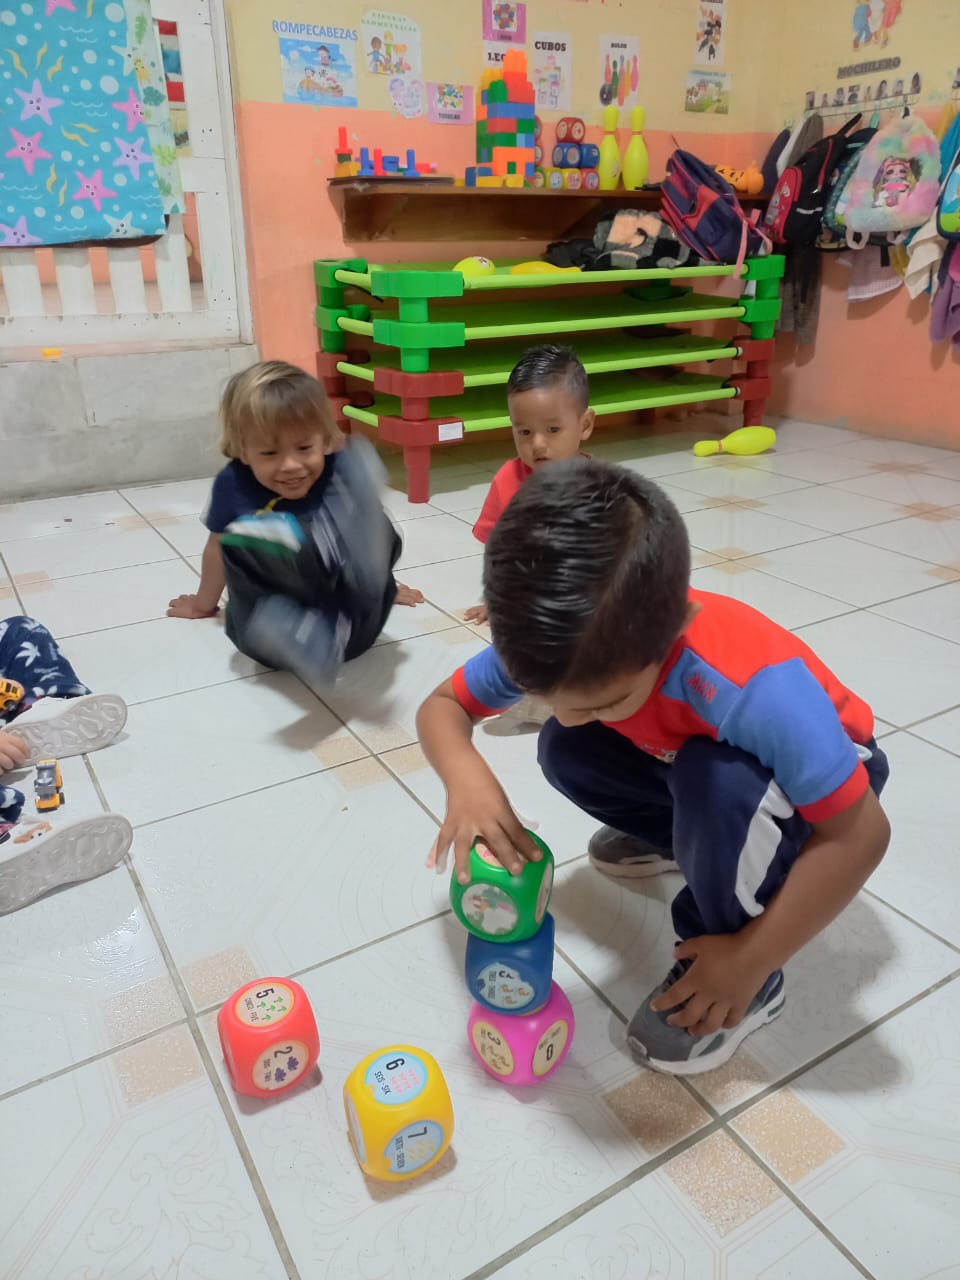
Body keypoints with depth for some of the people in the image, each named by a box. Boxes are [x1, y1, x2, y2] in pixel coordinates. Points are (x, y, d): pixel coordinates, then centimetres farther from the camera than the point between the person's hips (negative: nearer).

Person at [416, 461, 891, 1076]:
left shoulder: (755, 687, -43)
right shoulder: (562, 643, -27)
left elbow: (861, 832, -34)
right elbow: (442, 705, -15)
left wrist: (750, 958, -27)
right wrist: (466, 776, -38)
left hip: (818, 772, -5)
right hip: (692, 759, 5)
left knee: (721, 783, -37)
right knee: (565, 752, -16)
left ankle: (746, 984, -9)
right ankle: (686, 837, 13)